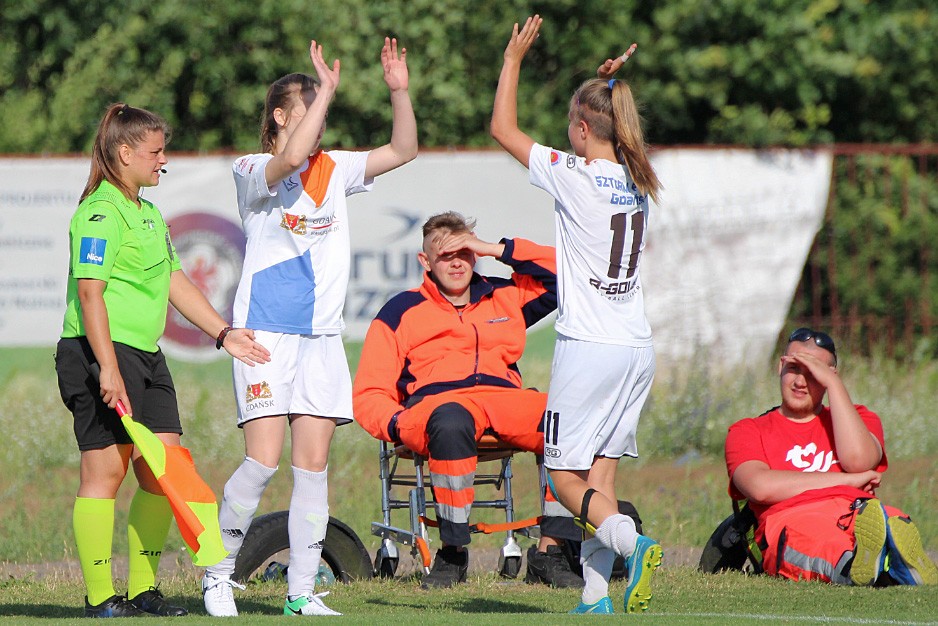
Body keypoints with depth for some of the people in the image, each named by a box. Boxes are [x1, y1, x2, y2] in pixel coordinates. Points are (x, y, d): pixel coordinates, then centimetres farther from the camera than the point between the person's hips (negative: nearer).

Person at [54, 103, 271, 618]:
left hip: (146, 357, 10)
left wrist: (223, 333, 19)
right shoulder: (101, 213, -12)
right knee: (105, 469, -7)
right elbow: (90, 291, -19)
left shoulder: (148, 214, 20)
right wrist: (108, 370, -25)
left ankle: (142, 588, 15)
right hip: (102, 352, -10)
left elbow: (175, 283, 26)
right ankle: (100, 595, -3)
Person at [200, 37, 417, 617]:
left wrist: (400, 91, -2)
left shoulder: (334, 170, 13)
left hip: (322, 335, 6)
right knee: (263, 461, -13)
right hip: (267, 334, -6)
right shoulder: (252, 172, -5)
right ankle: (218, 573, 3)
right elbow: (291, 159, -26)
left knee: (314, 462, 1)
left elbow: (403, 150, 12)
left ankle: (302, 592, 5)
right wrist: (327, 90, -21)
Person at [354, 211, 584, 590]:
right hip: (434, 401, -3)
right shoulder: (401, 311, 20)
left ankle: (548, 553, -26)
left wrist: (498, 250, 15)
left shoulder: (505, 298, 28)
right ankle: (453, 553, -32)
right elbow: (368, 395, 13)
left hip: (506, 399, 3)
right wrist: (396, 424, -11)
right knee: (451, 423, -42)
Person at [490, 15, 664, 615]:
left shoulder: (575, 177, -12)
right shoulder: (638, 180, 7)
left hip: (589, 346, -7)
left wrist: (514, 58, 5)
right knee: (600, 476, 9)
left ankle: (631, 542, -25)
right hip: (638, 346, 7)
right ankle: (597, 596, 1)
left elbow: (504, 129, -1)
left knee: (566, 475, 0)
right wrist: (605, 86, 21)